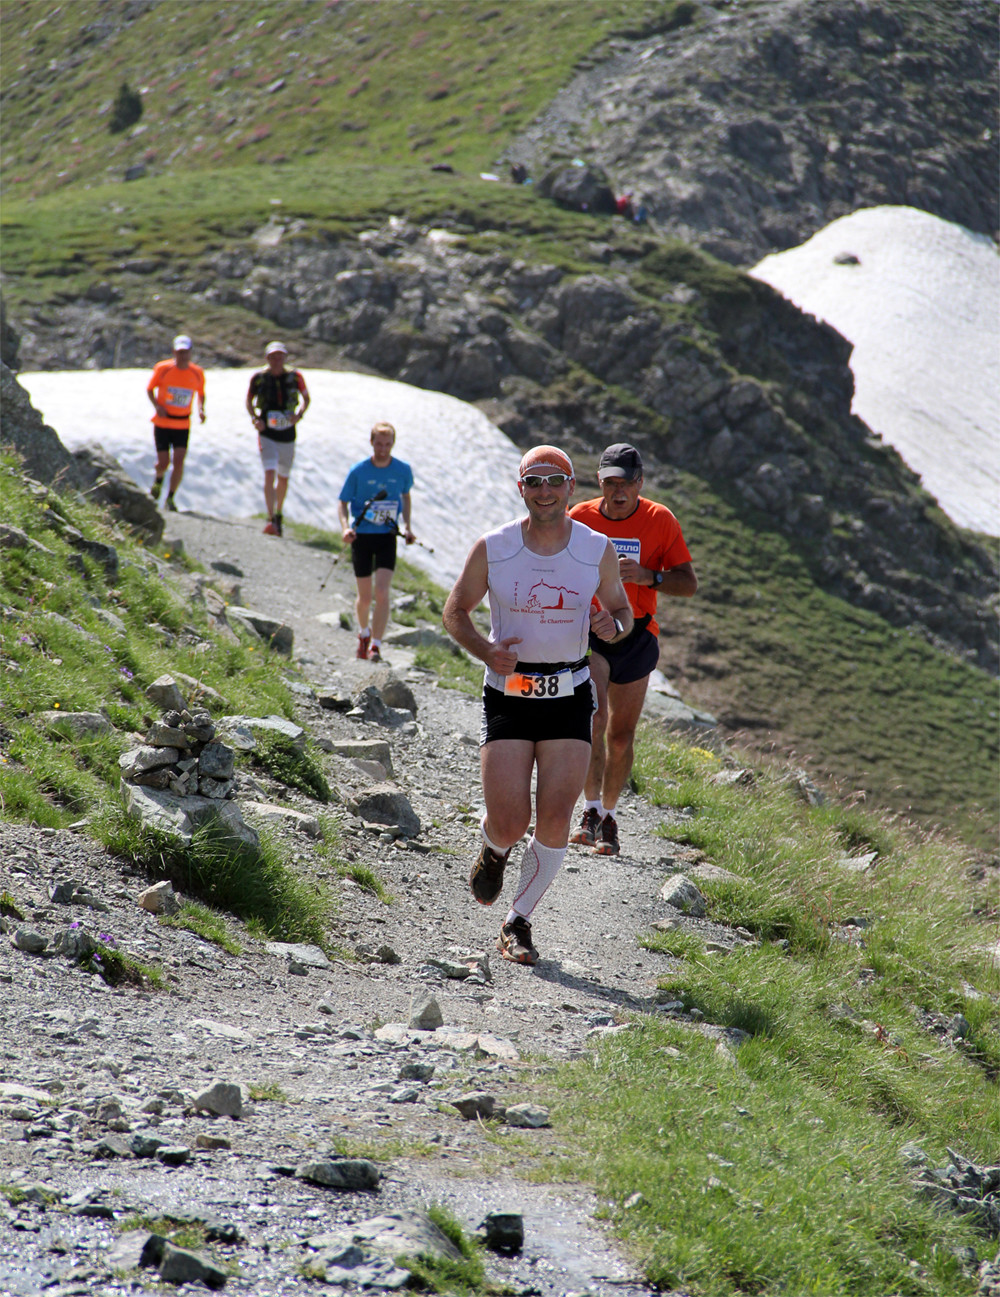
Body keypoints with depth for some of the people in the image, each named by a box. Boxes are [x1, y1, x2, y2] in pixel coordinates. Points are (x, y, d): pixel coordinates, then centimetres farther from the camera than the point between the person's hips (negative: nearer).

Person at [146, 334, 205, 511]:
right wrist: (157, 406, -12)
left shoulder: (197, 374, -2)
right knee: (163, 462, -2)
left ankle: (170, 499, 0)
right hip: (162, 422, -1)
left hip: (183, 425, 1)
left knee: (179, 461, -12)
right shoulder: (162, 369, -8)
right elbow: (150, 389, 5)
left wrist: (201, 409, -3)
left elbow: (201, 393, 16)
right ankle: (159, 480, 35)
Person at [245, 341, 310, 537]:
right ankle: (271, 521, -20)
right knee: (269, 474, -17)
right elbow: (249, 400, 9)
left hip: (287, 434, 2)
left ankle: (278, 515, 35)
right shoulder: (259, 378, -7)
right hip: (266, 434, -2)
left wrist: (299, 413, -11)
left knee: (283, 478, 14)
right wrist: (255, 418, -8)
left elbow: (305, 398, 9)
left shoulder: (295, 377, -5)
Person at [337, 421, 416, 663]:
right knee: (365, 597, 8)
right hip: (362, 536, 0)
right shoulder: (358, 471, -8)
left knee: (382, 592, -16)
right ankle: (364, 632, 38)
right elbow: (343, 503, -1)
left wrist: (406, 526, 5)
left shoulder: (403, 470, -3)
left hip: (387, 537, 0)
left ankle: (376, 646, -12)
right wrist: (346, 527, -20)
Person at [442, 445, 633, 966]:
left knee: (554, 822, -8)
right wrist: (485, 650, -15)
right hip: (508, 696, -1)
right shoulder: (492, 548, -5)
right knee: (509, 824, -8)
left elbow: (622, 612, 11)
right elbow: (454, 612, 5)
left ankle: (517, 924, 9)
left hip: (570, 699, 1)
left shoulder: (598, 551, -3)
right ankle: (494, 850, 30)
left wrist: (612, 627, -14)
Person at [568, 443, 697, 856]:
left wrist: (647, 576, -20)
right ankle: (591, 810, -21)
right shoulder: (580, 518, -1)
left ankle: (608, 817, 23)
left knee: (621, 734, 6)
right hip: (586, 631, -1)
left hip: (635, 637, 1)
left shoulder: (660, 521, -3)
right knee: (593, 716, -23)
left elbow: (689, 584, -4)